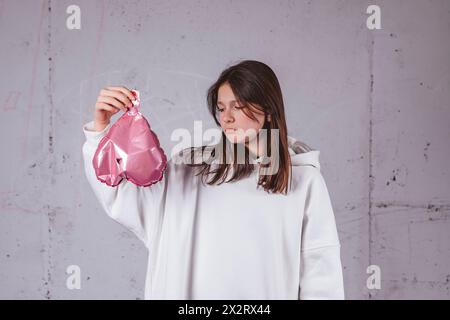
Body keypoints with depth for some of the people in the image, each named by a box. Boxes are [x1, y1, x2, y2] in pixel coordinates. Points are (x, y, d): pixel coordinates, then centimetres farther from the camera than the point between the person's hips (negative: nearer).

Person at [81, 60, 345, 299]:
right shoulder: (190, 169, 5)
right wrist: (101, 127, -8)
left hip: (268, 290, -1)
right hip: (185, 289, 2)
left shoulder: (303, 178, 1)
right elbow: (120, 195, 1)